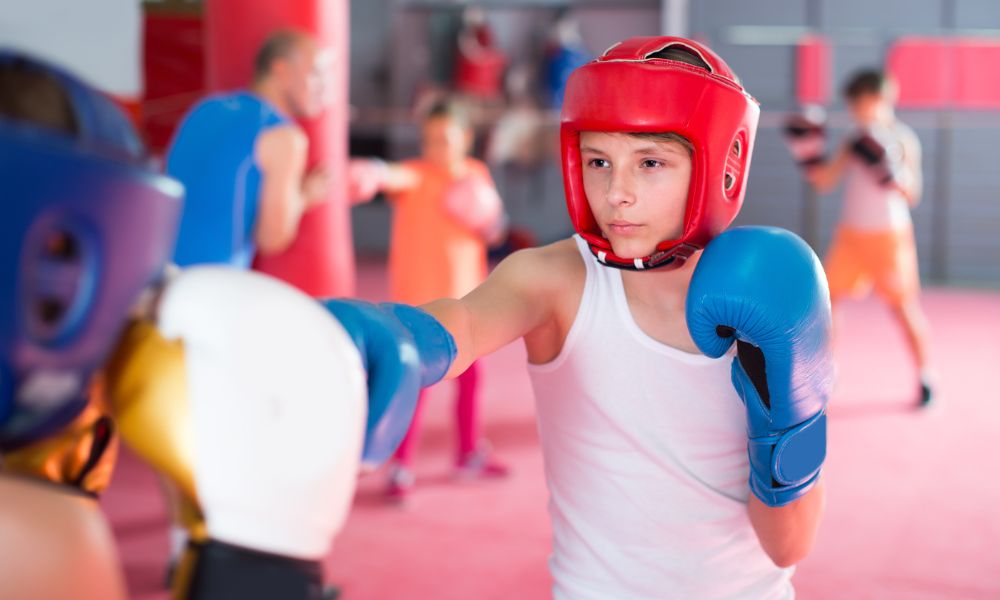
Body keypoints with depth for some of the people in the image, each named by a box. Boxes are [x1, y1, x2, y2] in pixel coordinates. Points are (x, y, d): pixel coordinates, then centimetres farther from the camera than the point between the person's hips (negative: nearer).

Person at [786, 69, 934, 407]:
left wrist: (886, 169, -26)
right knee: (827, 297, 2)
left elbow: (912, 196, -11)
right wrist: (809, 154, -11)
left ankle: (925, 376, 13)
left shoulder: (903, 140, -8)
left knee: (903, 305, -1)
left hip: (890, 235, -4)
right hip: (851, 233, 5)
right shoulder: (854, 141, 5)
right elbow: (824, 182, 3)